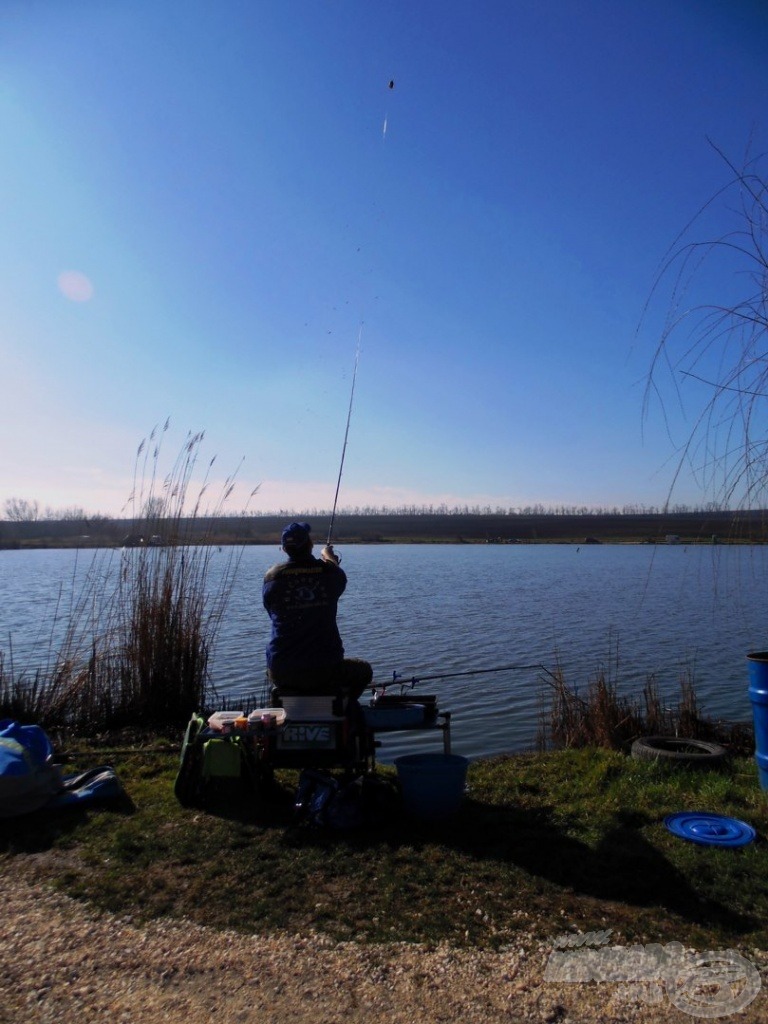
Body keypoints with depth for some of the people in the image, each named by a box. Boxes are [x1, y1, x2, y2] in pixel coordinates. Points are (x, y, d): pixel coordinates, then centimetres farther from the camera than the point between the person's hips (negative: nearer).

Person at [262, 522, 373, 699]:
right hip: (326, 669, -2)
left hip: (282, 673, 2)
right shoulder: (330, 573, -5)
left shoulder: (272, 576, -6)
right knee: (363, 670, 27)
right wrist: (328, 555, 43)